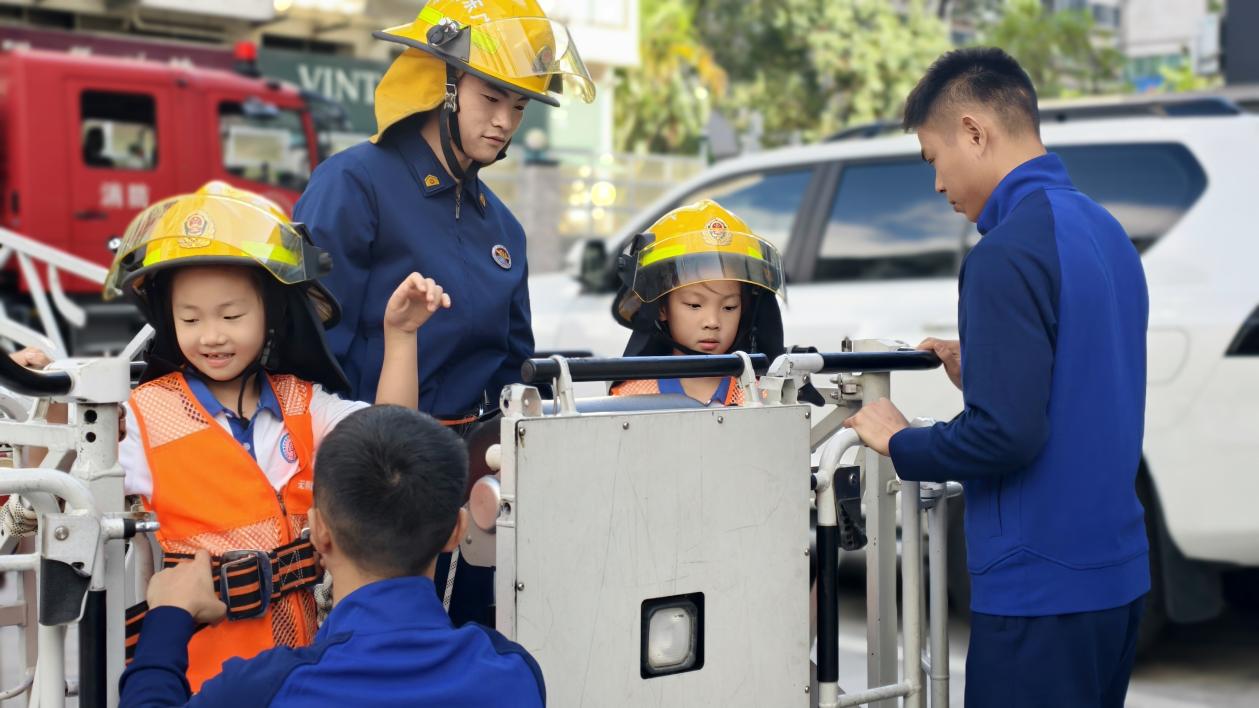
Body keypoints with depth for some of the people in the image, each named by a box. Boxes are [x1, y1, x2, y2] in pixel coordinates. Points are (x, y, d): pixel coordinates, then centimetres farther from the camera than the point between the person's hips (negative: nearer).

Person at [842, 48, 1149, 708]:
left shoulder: (1006, 256, -18)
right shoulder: (1106, 232, 10)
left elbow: (1006, 435, -22)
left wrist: (898, 443, -8)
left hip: (1039, 586, -9)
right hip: (1118, 573, 9)